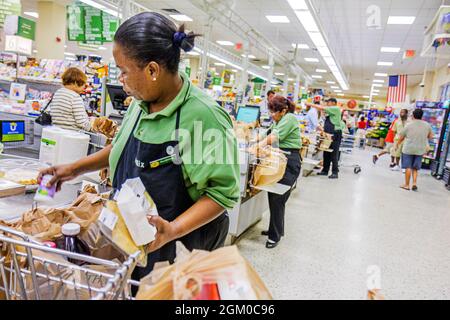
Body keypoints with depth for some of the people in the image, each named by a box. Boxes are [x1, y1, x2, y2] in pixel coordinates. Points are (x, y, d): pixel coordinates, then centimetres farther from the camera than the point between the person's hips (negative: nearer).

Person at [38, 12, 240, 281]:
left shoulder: (204, 116, -27)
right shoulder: (141, 103, -1)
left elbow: (224, 191, -23)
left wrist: (174, 229, -32)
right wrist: (76, 169, 12)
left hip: (178, 249, -6)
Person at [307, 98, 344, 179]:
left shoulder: (336, 109, -8)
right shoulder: (330, 111, 18)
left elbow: (322, 108, -15)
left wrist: (310, 104, -9)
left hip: (335, 135, -9)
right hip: (328, 135, 9)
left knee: (334, 154, -6)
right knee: (326, 153, 10)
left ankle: (335, 172, -1)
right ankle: (325, 170, 17)